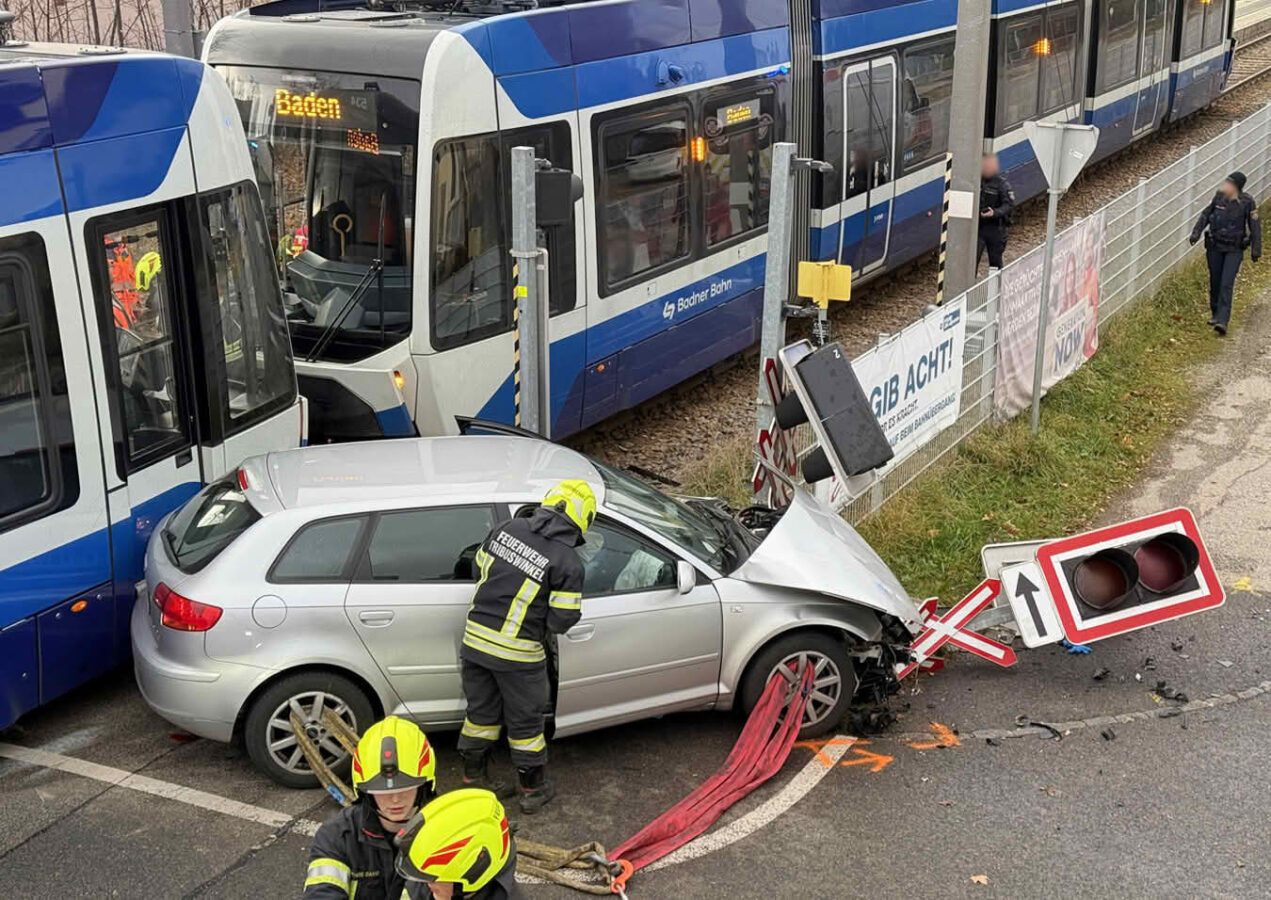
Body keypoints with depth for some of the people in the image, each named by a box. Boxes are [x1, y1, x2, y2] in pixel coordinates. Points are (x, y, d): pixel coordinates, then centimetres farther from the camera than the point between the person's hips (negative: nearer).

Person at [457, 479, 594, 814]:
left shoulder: (506, 529, -1)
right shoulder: (568, 562, -15)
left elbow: (479, 567, 12)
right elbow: (562, 619, -12)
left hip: (475, 638, 5)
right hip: (517, 654, -5)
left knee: (481, 712, 22)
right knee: (525, 722, 13)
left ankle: (473, 778, 37)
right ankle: (532, 790, 28)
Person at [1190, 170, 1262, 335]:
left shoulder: (1247, 202, -12)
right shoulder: (1219, 196, -3)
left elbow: (1255, 226, -6)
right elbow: (1206, 214, 11)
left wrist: (1256, 249, -7)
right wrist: (1196, 232, 2)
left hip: (1234, 249, -4)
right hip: (1215, 247, 4)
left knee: (1226, 284, -13)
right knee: (1215, 282, 12)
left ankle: (1222, 321, -18)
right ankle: (1215, 314, 30)